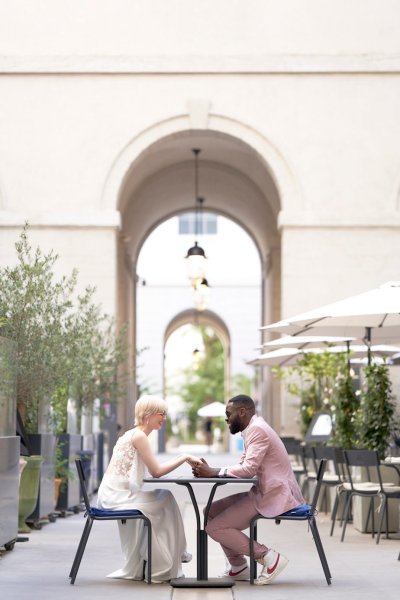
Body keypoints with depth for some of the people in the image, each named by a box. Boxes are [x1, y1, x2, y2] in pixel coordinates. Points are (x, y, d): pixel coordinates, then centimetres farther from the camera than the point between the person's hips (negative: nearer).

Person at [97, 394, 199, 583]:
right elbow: (156, 471, -14)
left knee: (165, 498, 15)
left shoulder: (134, 434, 16)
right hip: (116, 497, -9)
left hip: (115, 495, 9)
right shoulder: (139, 436, -13)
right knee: (165, 501, -1)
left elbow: (154, 469, 16)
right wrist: (184, 458, -8)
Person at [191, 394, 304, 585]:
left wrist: (213, 472, -17)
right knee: (212, 511, 13)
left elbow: (249, 468, -25)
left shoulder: (257, 429, -15)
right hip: (264, 492, 10)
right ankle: (238, 567, 16)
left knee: (214, 528, -11)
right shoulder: (252, 429, 16)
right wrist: (209, 471, -1)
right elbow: (244, 467, 12)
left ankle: (269, 557, -9)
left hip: (274, 496, -10)